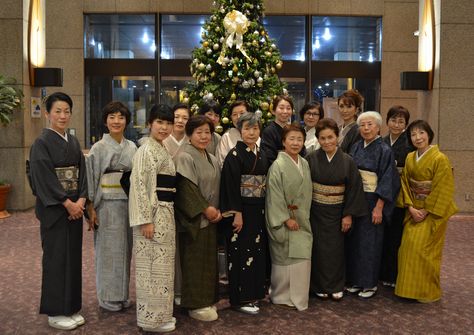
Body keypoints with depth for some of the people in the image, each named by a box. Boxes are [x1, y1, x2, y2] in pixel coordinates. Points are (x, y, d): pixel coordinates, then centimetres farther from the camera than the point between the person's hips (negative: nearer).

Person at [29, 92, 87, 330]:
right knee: (56, 257, 0)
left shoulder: (73, 141, 11)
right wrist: (67, 203, -16)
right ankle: (55, 312, 12)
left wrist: (81, 199, -7)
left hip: (75, 206, 6)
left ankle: (71, 307, 21)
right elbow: (44, 177, -15)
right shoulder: (42, 142, -8)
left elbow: (81, 172, 8)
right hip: (53, 209, -6)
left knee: (74, 255, 10)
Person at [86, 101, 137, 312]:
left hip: (129, 203, 4)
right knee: (108, 249, 2)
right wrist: (90, 209, -11)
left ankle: (122, 295, 23)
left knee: (125, 249, 10)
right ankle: (108, 297, 14)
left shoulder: (132, 147, 7)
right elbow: (91, 179, -6)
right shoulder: (99, 148, -5)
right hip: (107, 204, -4)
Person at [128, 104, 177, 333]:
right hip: (152, 214, -9)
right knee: (153, 266, -1)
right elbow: (139, 186, -19)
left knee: (162, 265, 15)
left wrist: (168, 215, 17)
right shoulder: (146, 150, -12)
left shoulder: (163, 151, 15)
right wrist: (146, 219, -22)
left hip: (166, 213, 9)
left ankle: (160, 314, 26)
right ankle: (151, 319, 10)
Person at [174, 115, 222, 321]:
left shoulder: (212, 160, 14)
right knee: (195, 261, -1)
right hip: (194, 219, -8)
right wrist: (205, 209, -17)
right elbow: (186, 189, -18)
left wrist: (218, 210, 0)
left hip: (211, 218, 8)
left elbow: (217, 188, 14)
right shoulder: (185, 157, -11)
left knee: (209, 259, 13)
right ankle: (195, 305, 10)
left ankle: (207, 300, 24)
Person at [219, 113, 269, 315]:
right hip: (242, 210, -7)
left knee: (257, 250, 12)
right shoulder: (235, 155, -10)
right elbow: (231, 186, -15)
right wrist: (237, 213, -19)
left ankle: (253, 292, 24)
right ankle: (240, 299, 8)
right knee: (242, 252, -2)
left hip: (259, 210, 7)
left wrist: (264, 210, 12)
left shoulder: (261, 156, 11)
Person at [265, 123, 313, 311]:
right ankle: (283, 296, 16)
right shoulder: (278, 165, -13)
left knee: (303, 256, 8)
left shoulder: (304, 164, 8)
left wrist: (304, 216, 10)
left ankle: (298, 296, 22)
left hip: (302, 220, 6)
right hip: (283, 220, -6)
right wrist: (286, 218, -17)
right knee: (286, 257, 0)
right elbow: (275, 196, -16)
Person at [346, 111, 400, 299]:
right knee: (354, 240, 10)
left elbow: (387, 181, -12)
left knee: (370, 241, 1)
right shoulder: (356, 148, 7)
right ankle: (356, 279, 22)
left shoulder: (384, 150, -9)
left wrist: (379, 207, -16)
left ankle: (370, 283, 14)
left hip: (372, 201, -5)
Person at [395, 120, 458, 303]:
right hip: (414, 210, 6)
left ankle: (427, 292, 9)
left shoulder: (440, 159, -14)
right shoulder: (410, 158, 5)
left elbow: (442, 190, -15)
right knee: (408, 246, 4)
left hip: (433, 212, -6)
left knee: (422, 248, -7)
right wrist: (411, 208, -8)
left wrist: (426, 211, -14)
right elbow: (405, 184, 4)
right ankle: (409, 287, 18)